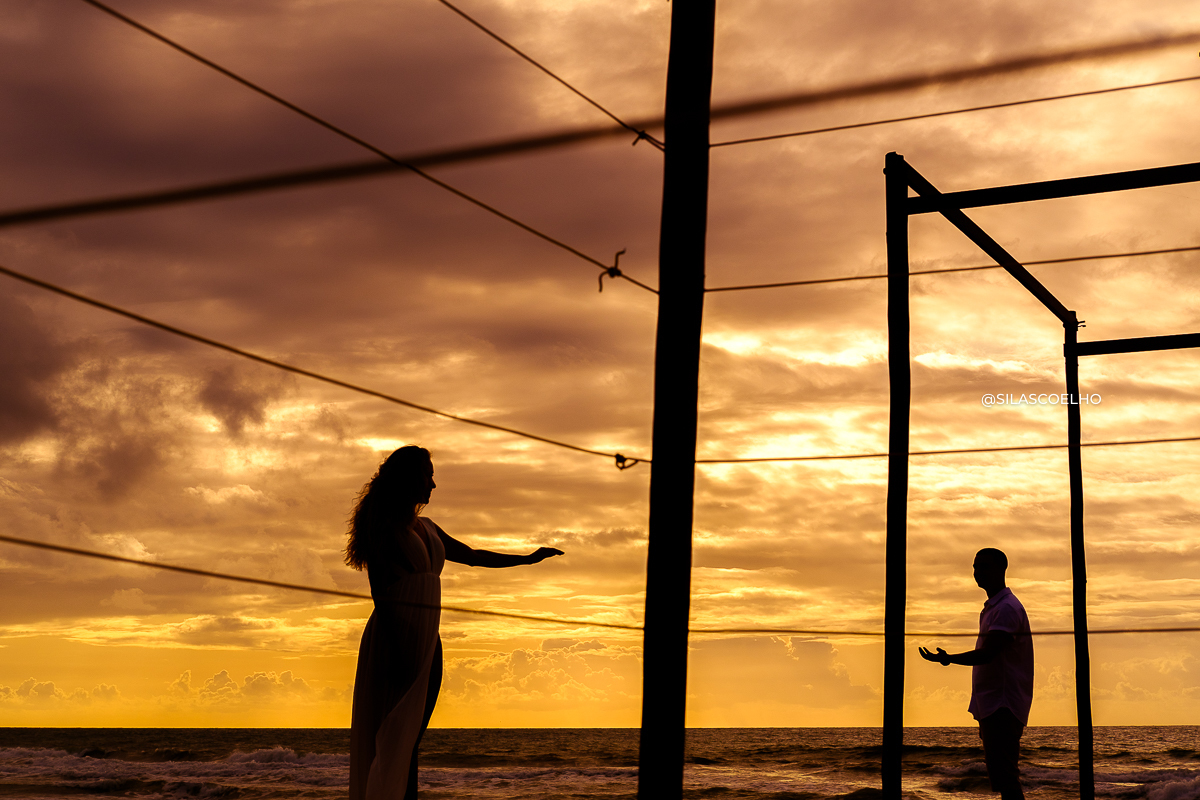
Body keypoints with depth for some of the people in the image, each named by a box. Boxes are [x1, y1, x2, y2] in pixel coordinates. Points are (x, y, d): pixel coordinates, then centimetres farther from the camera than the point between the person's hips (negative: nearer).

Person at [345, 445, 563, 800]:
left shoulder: (426, 528, 19)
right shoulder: (383, 524, -4)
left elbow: (472, 556, 30)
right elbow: (379, 589, -11)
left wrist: (528, 559, 33)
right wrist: (395, 649, -19)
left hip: (426, 638, 8)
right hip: (396, 636, -8)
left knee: (412, 738, 3)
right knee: (394, 740, -11)